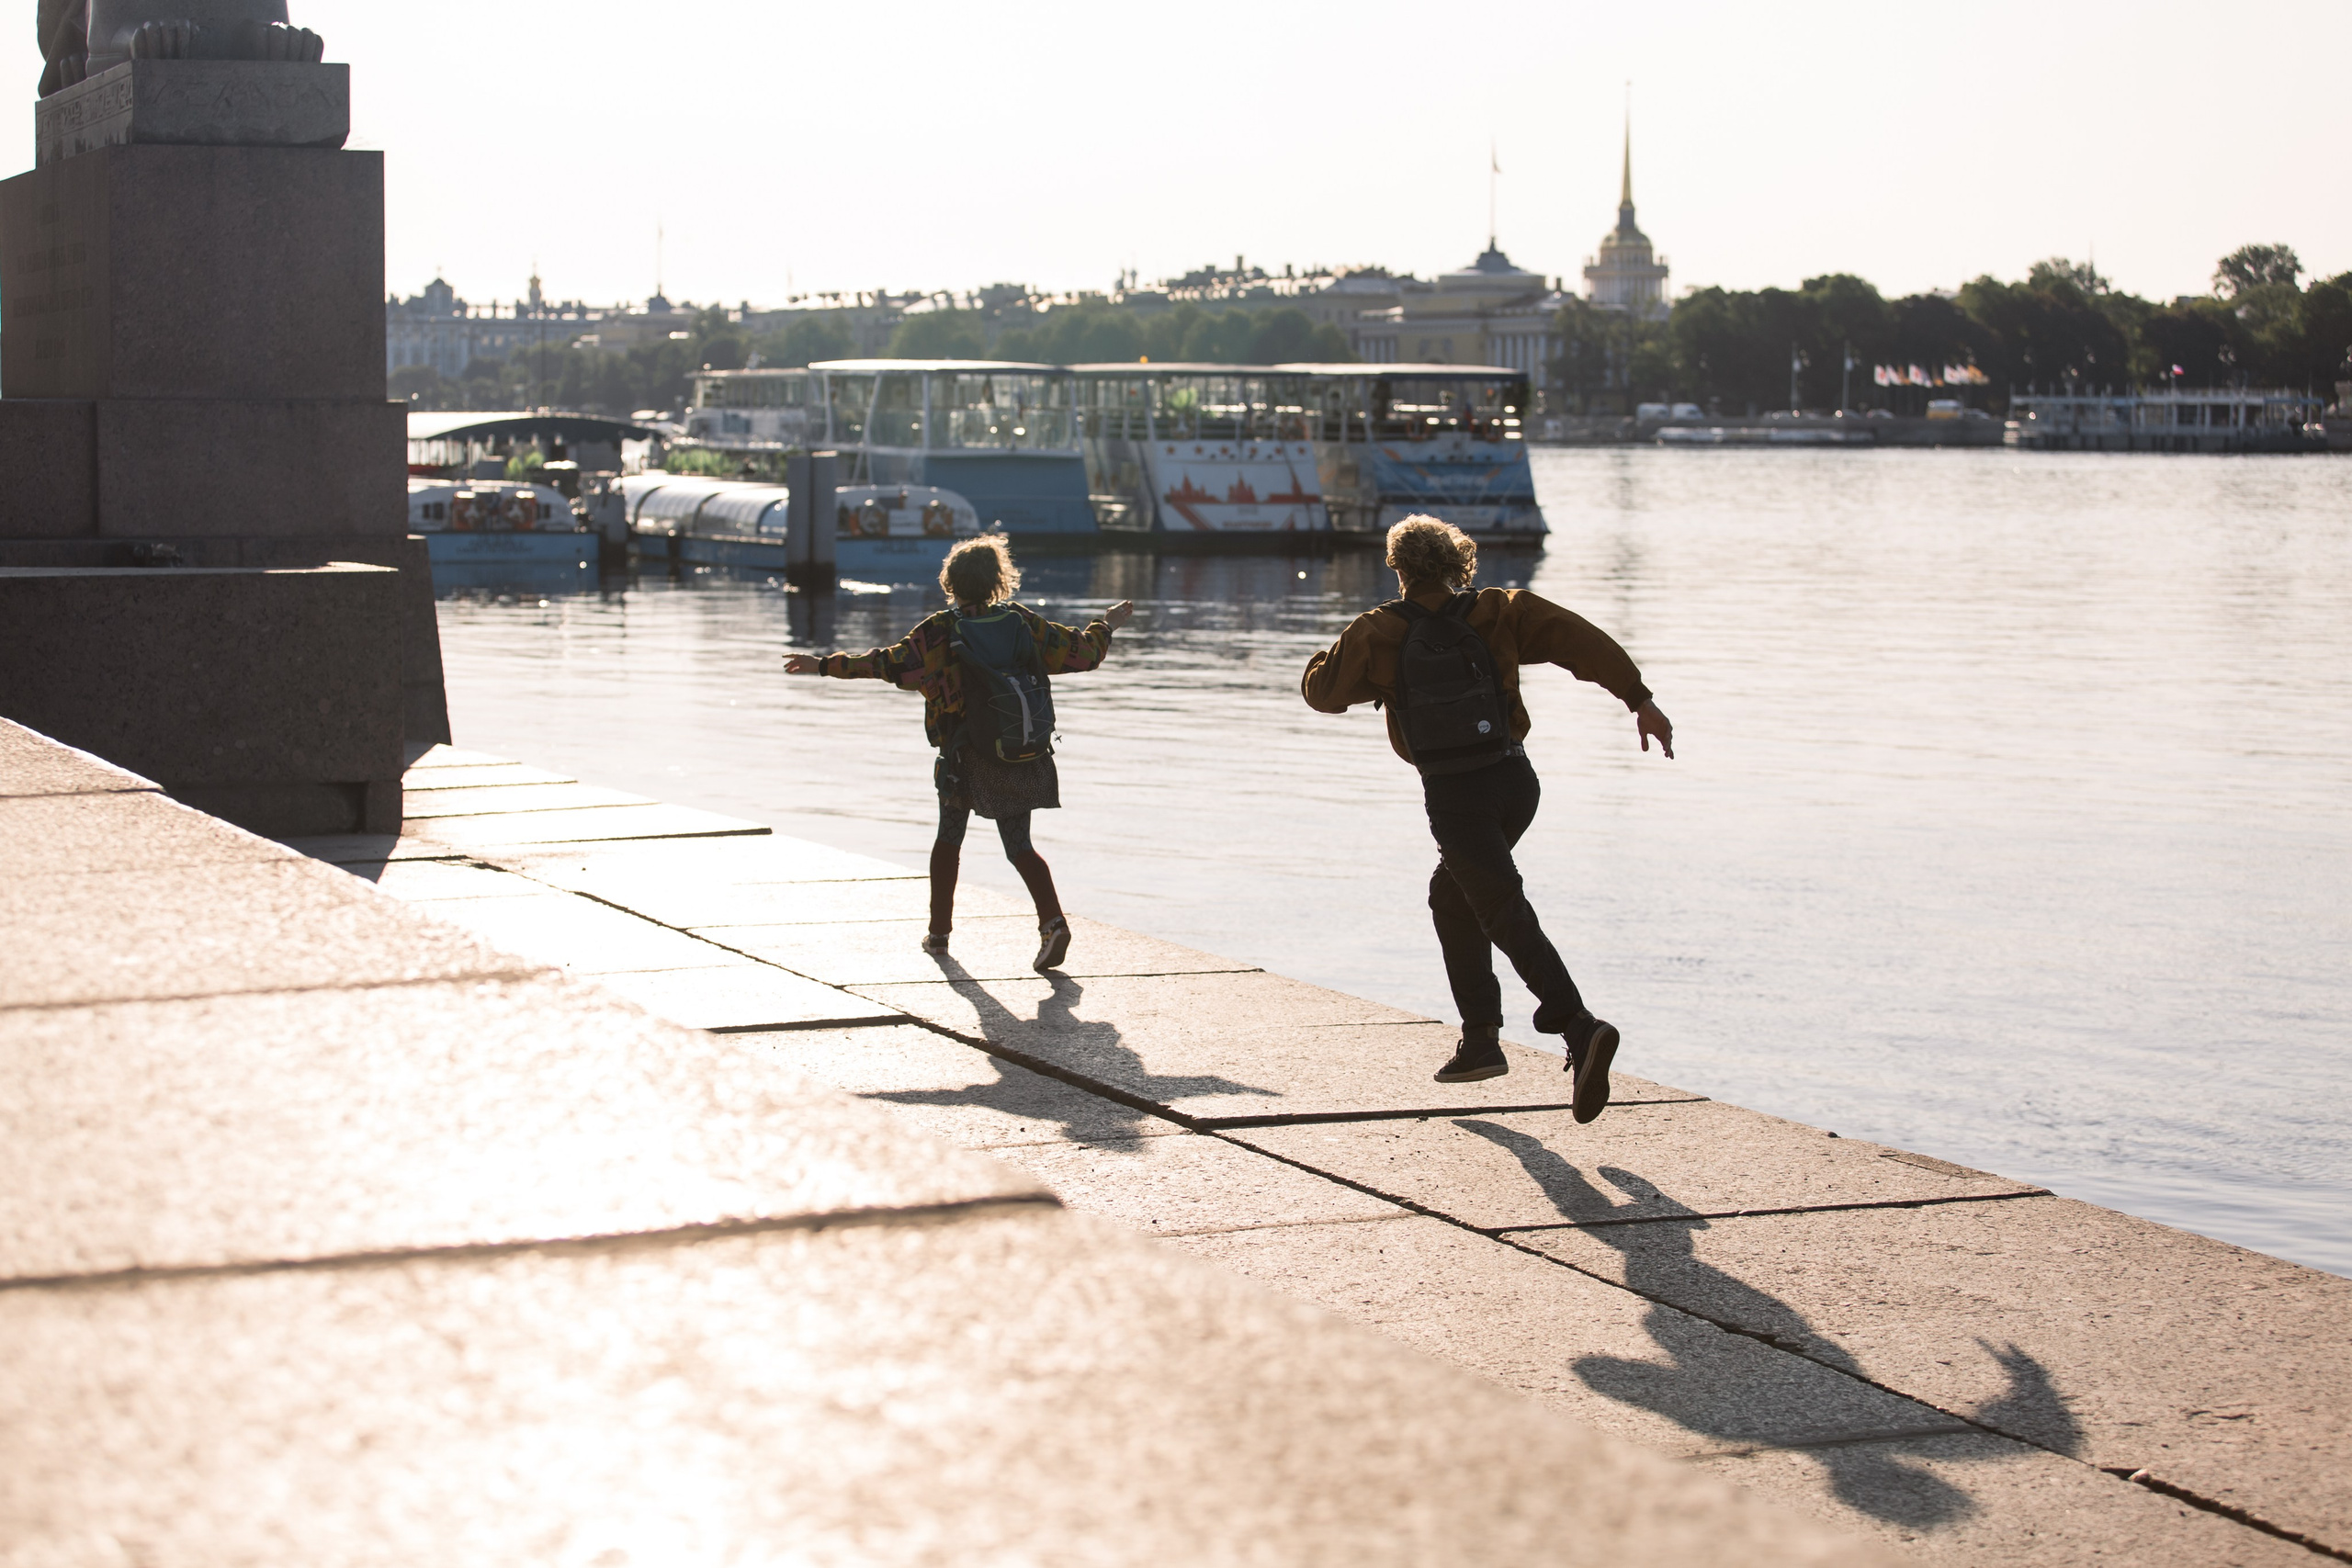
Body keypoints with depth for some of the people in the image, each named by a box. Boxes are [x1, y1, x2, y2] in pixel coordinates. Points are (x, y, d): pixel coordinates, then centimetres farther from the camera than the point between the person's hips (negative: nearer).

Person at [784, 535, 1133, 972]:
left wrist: (824, 665, -12)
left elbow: (889, 663, -17)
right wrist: (1107, 626, 24)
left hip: (964, 756, -2)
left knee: (949, 839, 18)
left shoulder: (940, 630, -11)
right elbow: (1080, 653, 5)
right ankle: (1053, 921, -15)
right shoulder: (1023, 622, -2)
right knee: (1019, 845, 6)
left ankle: (939, 930, 22)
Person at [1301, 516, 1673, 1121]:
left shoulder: (1379, 634, 0)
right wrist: (1640, 701, -5)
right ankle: (1480, 1042, 21)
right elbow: (1583, 640, -4)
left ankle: (1581, 1028, -32)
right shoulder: (1499, 611, 6)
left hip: (1455, 792, -5)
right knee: (1452, 898, 23)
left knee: (1506, 914, -12)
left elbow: (1321, 690, 10)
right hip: (1515, 775, 5)